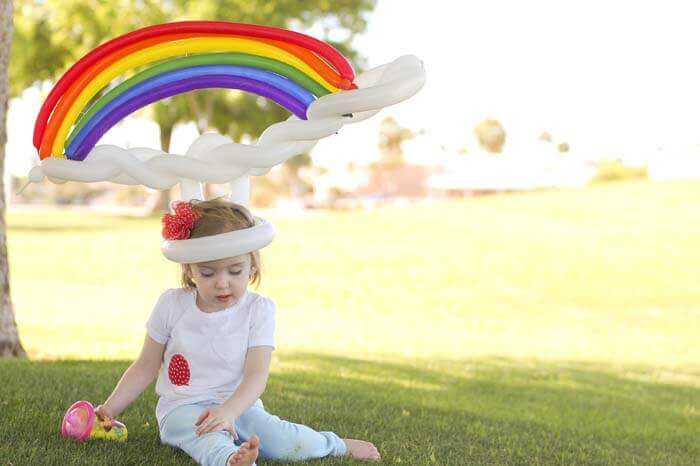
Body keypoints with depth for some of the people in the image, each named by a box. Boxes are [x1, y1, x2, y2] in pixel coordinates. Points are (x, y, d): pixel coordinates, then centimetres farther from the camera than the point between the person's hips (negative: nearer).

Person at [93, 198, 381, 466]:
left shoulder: (258, 310, -6)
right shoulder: (172, 304, -2)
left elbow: (256, 375, -15)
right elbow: (146, 367, 8)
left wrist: (228, 411, -35)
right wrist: (110, 409, -2)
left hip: (238, 406, 1)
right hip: (183, 409, -1)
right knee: (209, 439, -37)